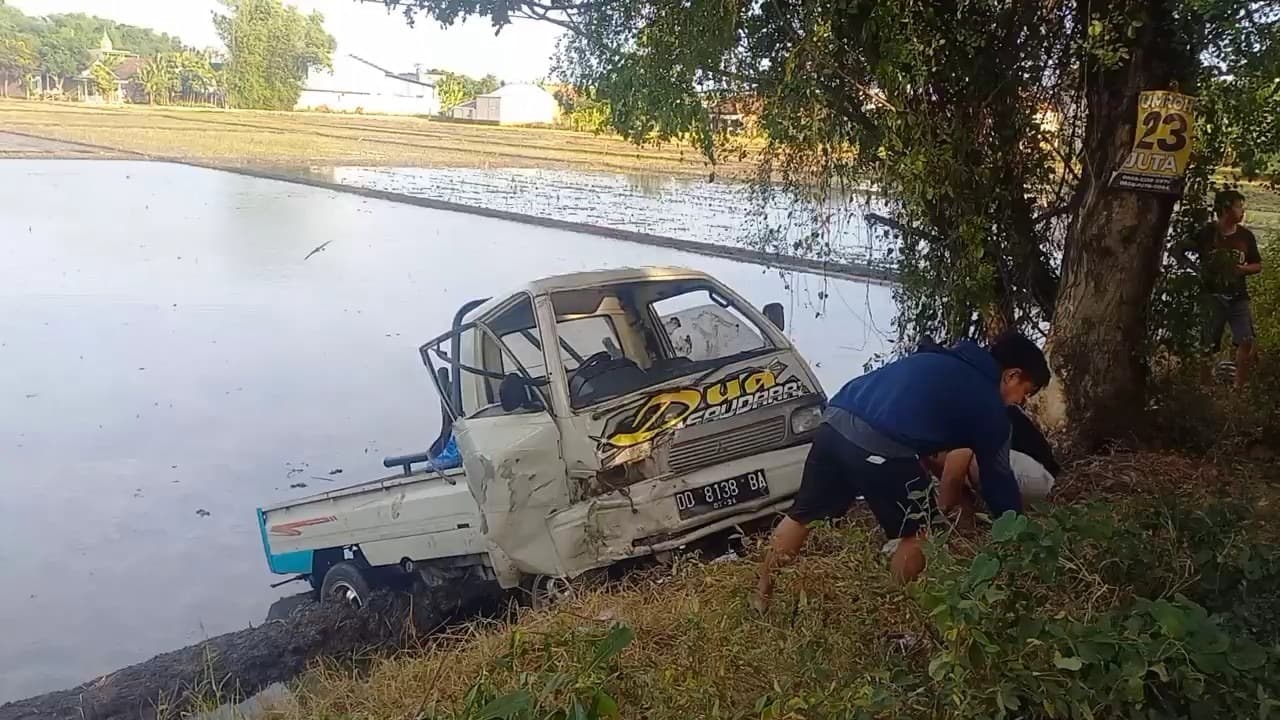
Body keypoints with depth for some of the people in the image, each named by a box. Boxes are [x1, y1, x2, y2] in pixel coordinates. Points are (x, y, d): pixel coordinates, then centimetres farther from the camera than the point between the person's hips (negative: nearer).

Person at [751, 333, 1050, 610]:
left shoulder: (937, 359, 31)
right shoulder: (989, 406, 12)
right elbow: (998, 479, 18)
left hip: (836, 420, 8)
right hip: (881, 446, -7)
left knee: (801, 515, 20)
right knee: (915, 536, 14)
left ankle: (761, 597, 31)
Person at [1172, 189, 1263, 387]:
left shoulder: (1246, 236, 3)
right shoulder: (1206, 233, -6)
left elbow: (1258, 265, 11)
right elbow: (1178, 251, 0)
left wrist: (1243, 269, -10)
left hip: (1238, 297, 3)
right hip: (1211, 296, -3)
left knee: (1246, 341, -8)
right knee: (1207, 346, 2)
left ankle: (1239, 388, 3)